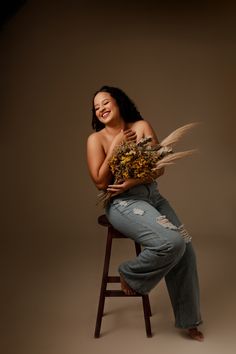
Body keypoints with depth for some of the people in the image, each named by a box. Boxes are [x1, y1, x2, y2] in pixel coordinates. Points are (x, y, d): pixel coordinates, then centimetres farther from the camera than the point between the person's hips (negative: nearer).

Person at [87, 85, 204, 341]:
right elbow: (101, 182, -11)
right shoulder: (96, 139, -2)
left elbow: (160, 168, -1)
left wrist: (133, 182, -17)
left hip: (152, 195, 5)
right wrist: (116, 145, -11)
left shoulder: (141, 126, 4)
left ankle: (188, 320, 12)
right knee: (171, 243, -25)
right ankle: (131, 275, 4)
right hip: (122, 203, -5)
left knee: (185, 249, -6)